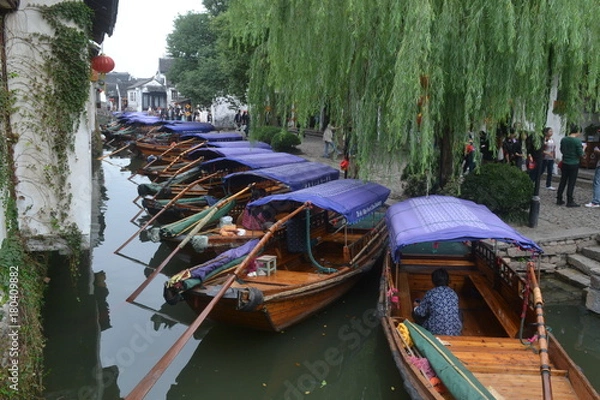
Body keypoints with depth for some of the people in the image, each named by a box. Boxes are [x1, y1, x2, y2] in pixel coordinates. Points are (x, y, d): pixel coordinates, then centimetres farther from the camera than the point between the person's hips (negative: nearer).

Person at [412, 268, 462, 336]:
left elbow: (421, 312, -3)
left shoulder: (430, 294, -9)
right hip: (454, 332, 3)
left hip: (434, 331, -3)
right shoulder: (453, 293, 3)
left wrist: (416, 306, 22)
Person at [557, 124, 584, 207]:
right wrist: (583, 147, 5)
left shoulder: (563, 139, 1)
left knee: (563, 181, 12)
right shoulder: (577, 140, -15)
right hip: (574, 164, -5)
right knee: (571, 183, 2)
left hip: (565, 163, 5)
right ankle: (570, 201, 7)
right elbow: (580, 154, -12)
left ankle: (559, 199, 16)